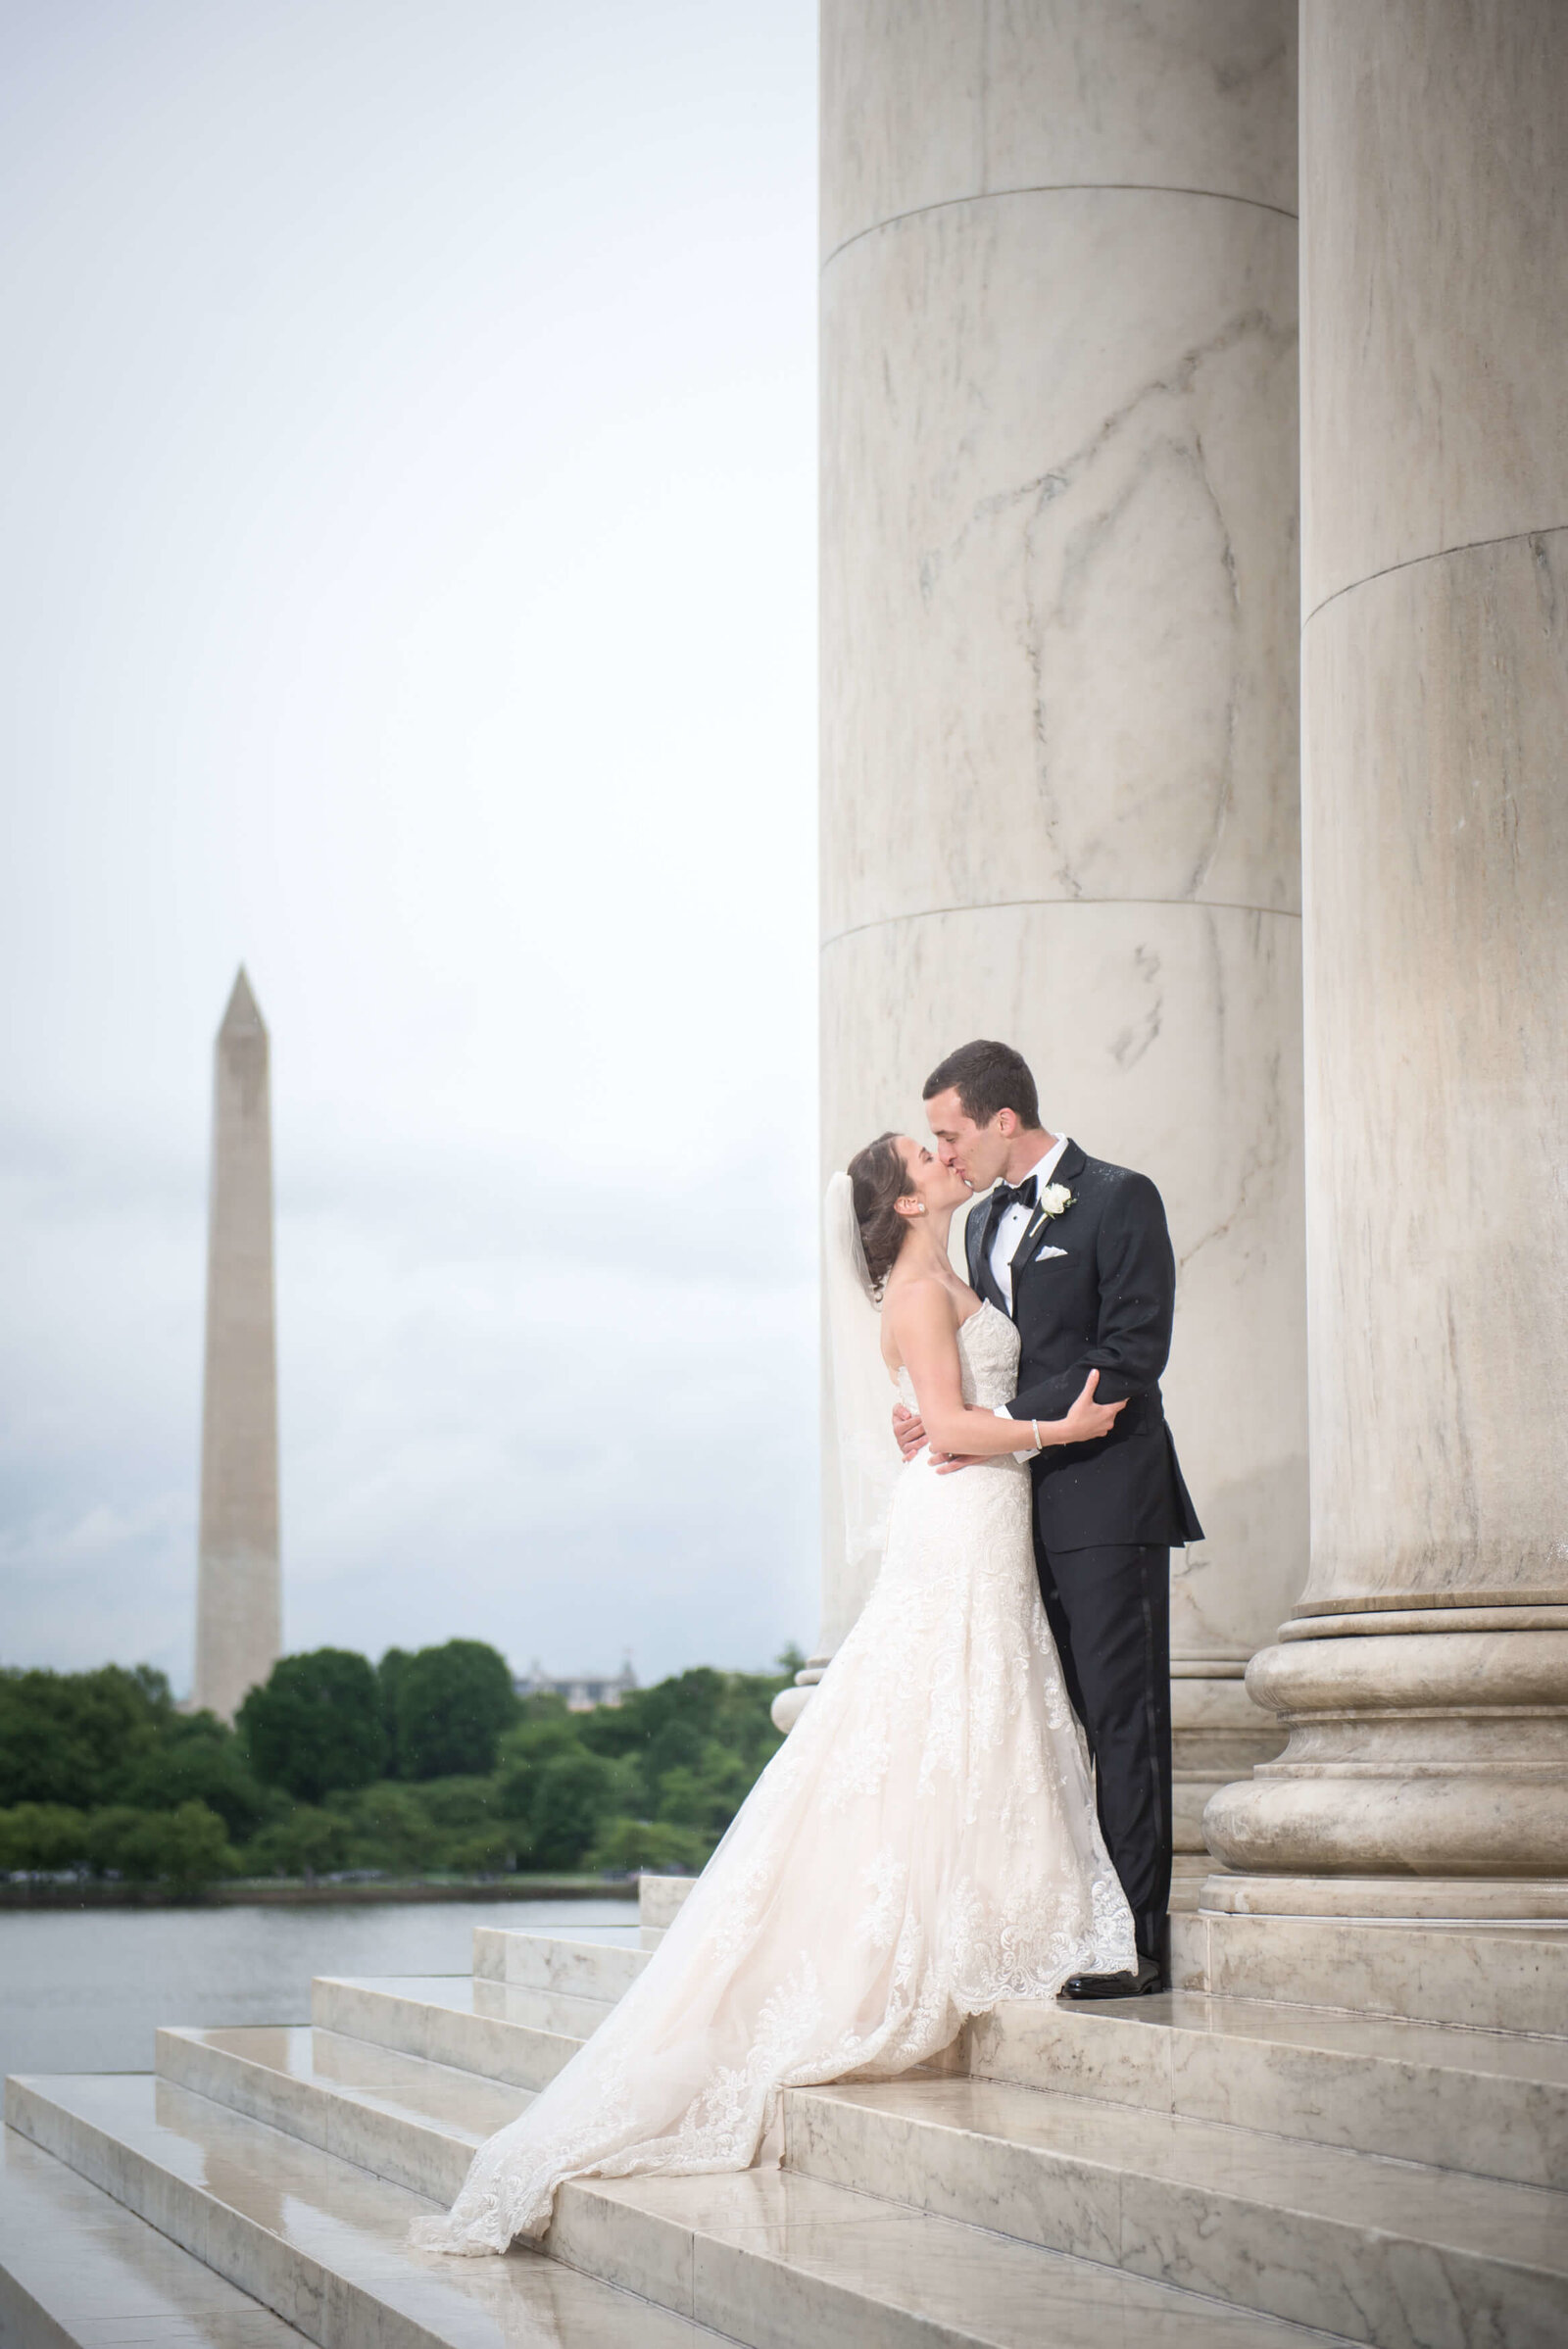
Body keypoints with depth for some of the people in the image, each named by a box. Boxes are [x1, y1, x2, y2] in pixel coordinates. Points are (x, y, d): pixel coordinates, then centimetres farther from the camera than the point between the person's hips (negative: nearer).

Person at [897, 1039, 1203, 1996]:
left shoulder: (1118, 1199, -5)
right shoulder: (985, 1221, 19)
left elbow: (1130, 1354, -14)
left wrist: (1003, 1426, -15)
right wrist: (938, 1416, 3)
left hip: (1107, 1497, -8)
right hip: (1020, 1501, 8)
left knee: (1123, 1717, -8)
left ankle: (1139, 1940, -6)